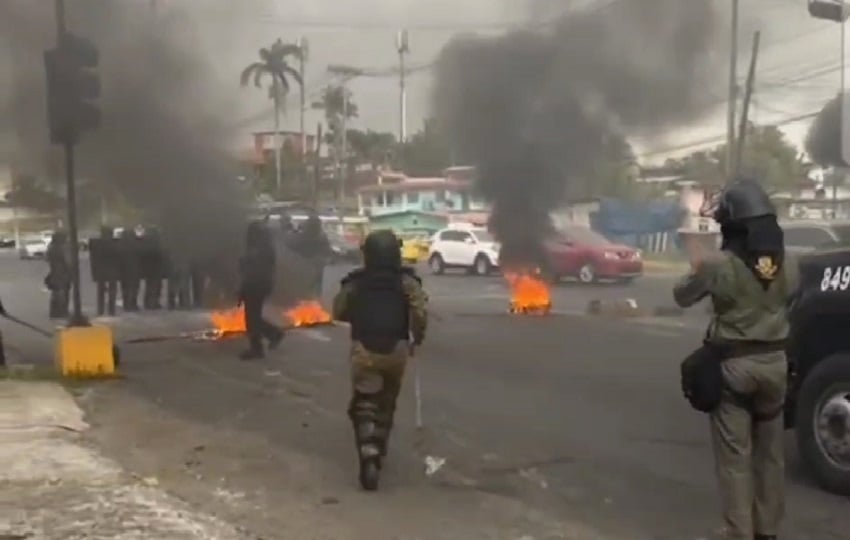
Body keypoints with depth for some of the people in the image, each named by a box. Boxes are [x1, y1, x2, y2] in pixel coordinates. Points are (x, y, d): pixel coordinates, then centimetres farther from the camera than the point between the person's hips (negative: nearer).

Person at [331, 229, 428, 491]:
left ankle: (369, 455, -22)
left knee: (363, 406, -2)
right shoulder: (407, 282, -2)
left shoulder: (354, 283, 2)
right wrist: (417, 337, 1)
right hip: (396, 349, 1)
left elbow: (338, 312, 10)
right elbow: (420, 314, -15)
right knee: (386, 402, 21)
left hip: (364, 350, -1)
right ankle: (378, 447, 34)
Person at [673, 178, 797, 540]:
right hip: (774, 362, 5)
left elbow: (682, 297, -1)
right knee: (770, 452, 16)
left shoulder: (720, 265, -15)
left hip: (734, 365, -5)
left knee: (734, 456, 1)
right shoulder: (787, 265, 0)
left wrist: (696, 271, 19)